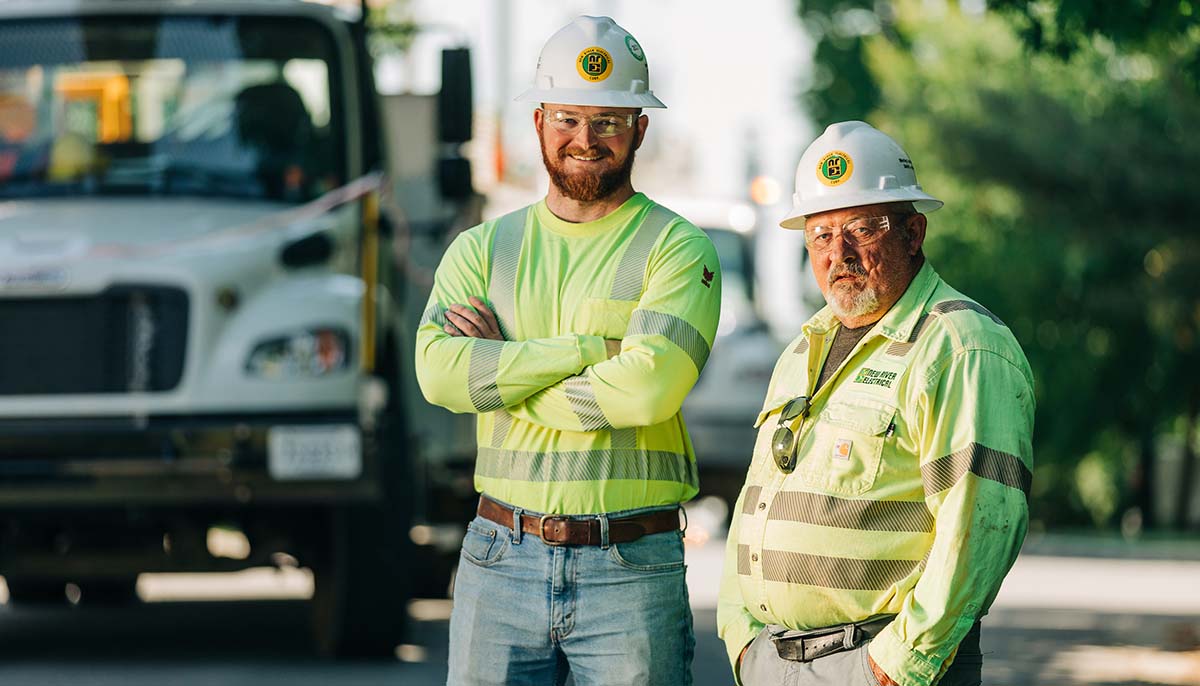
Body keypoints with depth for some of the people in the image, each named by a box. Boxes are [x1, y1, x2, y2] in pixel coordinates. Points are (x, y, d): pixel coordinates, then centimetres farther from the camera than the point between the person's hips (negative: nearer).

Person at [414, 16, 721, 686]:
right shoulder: (482, 249, 11)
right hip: (500, 559, 3)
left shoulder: (679, 249, 0)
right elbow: (440, 370, -7)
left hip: (632, 571, -3)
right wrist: (592, 348, -12)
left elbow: (650, 386, -17)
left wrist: (501, 371, -7)